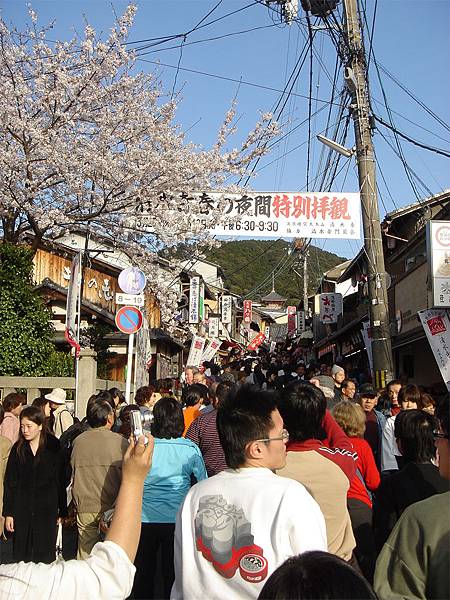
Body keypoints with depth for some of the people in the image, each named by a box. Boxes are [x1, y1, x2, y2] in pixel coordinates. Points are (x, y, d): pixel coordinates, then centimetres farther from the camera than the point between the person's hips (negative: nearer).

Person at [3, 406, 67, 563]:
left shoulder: (53, 448, -5)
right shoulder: (18, 449, 1)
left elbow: (61, 481, -1)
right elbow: (10, 483, 3)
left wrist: (63, 511, -1)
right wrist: (8, 513, 0)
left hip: (47, 510, -2)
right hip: (22, 509, 2)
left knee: (45, 556, 4)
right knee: (21, 555, 7)